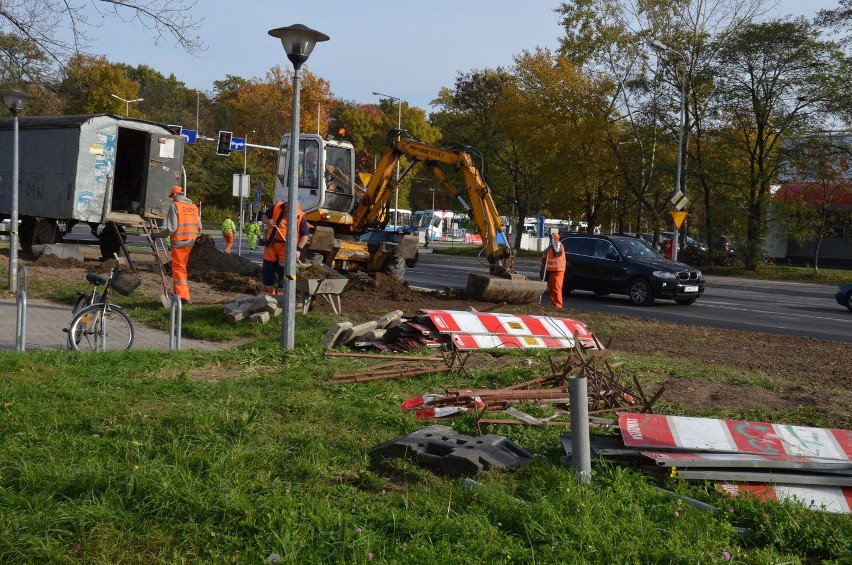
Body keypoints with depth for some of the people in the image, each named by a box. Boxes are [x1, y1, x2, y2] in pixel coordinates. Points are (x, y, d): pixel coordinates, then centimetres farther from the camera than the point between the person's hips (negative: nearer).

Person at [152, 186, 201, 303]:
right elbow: (199, 227, 9)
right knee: (181, 268, 19)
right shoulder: (194, 207, 9)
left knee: (178, 269, -1)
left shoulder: (174, 206, -11)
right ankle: (179, 293, 27)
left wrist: (158, 235, -5)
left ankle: (183, 296, -5)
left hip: (178, 243, -6)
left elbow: (171, 228, -16)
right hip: (190, 243, 6)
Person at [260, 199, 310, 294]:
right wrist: (267, 222, -15)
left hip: (286, 248, -3)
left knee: (283, 272, 1)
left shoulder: (300, 217, -12)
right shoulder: (276, 208, -7)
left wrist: (298, 249, -15)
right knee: (268, 269, 12)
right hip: (271, 245, 3)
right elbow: (264, 216, 9)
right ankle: (268, 292, 29)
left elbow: (305, 235, -5)